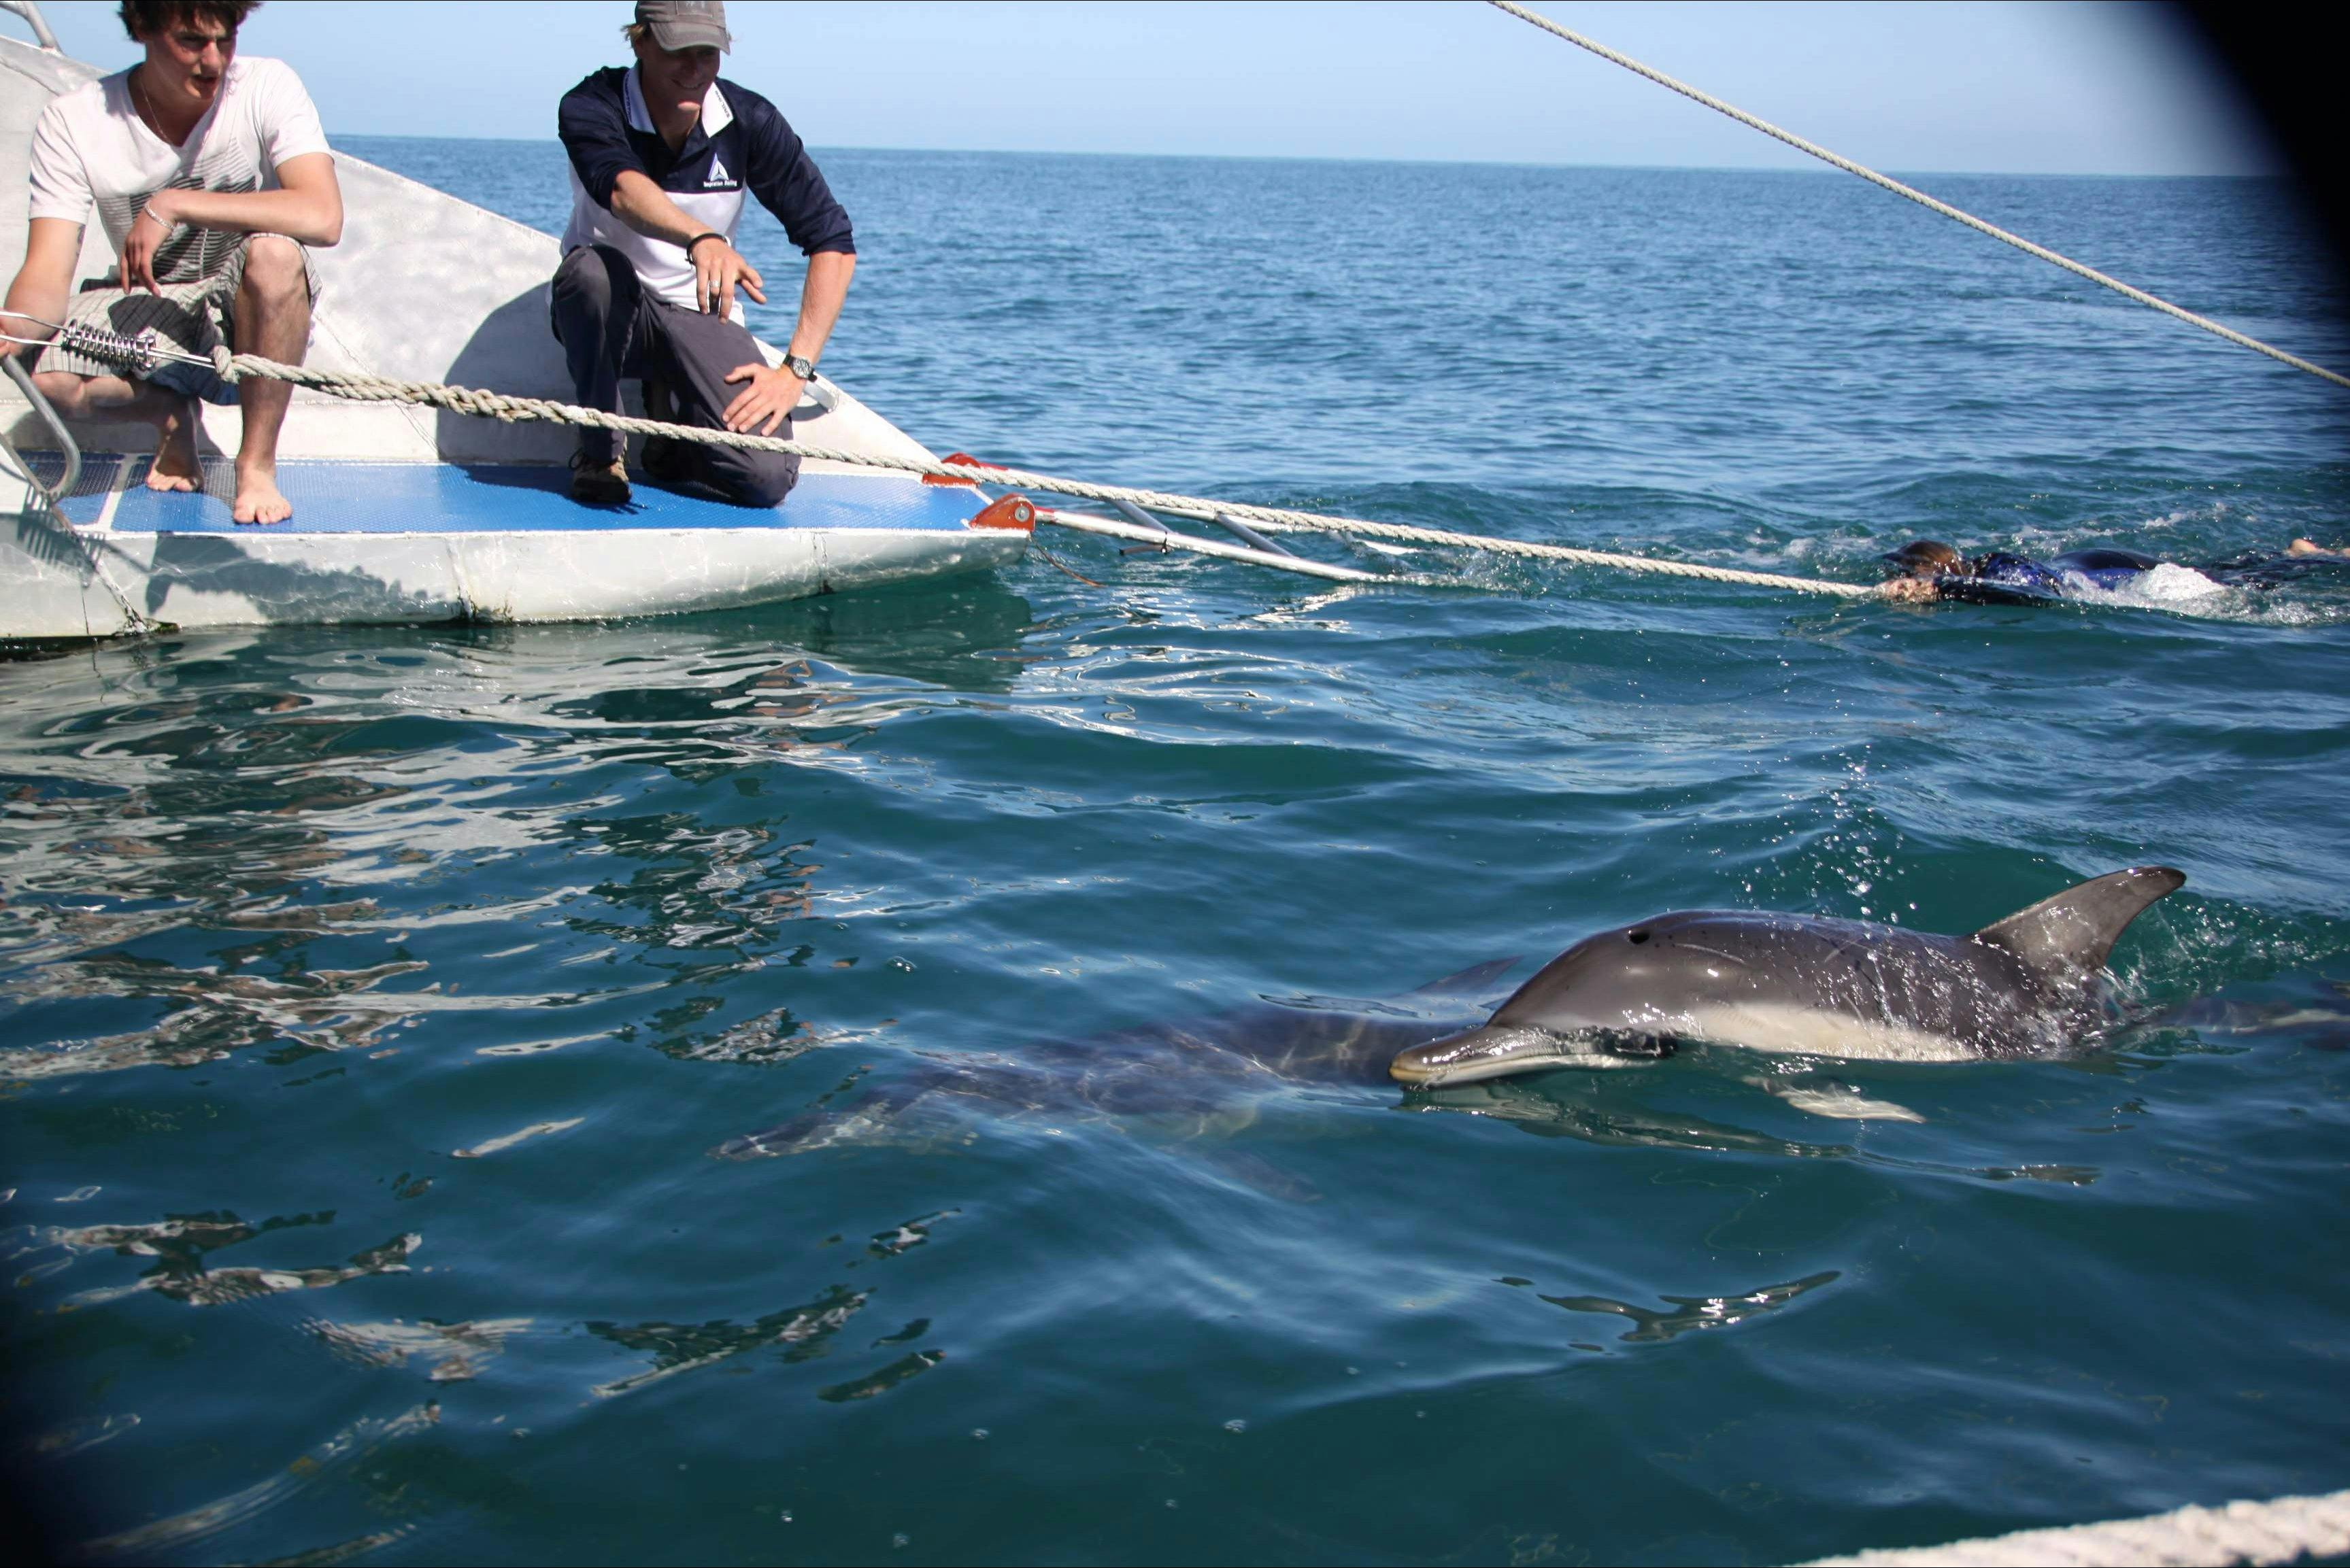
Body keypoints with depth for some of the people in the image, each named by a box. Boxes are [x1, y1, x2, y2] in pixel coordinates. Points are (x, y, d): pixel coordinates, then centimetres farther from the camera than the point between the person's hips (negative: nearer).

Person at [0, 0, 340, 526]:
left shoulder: (266, 86, -16)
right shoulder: (73, 122, -13)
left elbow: (322, 217, -32)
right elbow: (48, 273, -19)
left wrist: (175, 205, -32)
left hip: (246, 310, -1)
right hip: (147, 309, 1)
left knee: (274, 251, -35)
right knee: (53, 380, -29)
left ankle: (257, 463, -18)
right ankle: (171, 413, 7)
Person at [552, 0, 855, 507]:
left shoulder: (749, 121, -11)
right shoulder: (591, 107, -17)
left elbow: (833, 243, -10)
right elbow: (622, 189, -40)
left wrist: (796, 369, -18)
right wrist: (702, 239, -61)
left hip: (700, 315, 2)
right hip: (608, 313, -1)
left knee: (768, 477, -23)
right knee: (594, 269, -39)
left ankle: (673, 414, 12)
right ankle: (600, 450, -14)